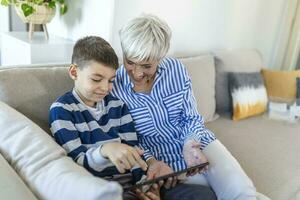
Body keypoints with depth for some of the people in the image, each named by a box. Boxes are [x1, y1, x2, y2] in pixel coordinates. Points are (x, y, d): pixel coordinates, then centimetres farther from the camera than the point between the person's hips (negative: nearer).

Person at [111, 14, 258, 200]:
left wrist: (191, 143, -20)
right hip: (165, 161, -2)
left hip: (199, 143, 3)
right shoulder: (113, 87, -15)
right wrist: (150, 161, -23)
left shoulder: (176, 68, -9)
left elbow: (192, 118, 0)